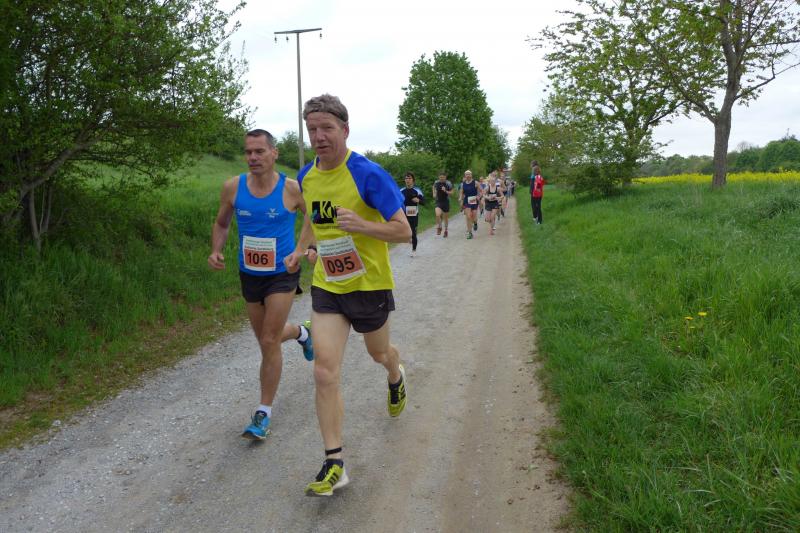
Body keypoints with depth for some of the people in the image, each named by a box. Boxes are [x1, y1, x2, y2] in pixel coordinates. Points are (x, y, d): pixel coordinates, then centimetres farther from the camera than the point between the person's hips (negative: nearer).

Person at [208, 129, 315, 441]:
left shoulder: (291, 189, -13)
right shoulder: (233, 187, -5)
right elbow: (221, 223, 11)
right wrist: (216, 251, -7)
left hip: (283, 274, -4)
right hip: (249, 274, 4)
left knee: (269, 342, -6)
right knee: (267, 339, 18)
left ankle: (264, 413, 10)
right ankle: (302, 333, 53)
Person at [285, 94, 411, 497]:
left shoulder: (368, 174, -19)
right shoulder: (307, 176, 1)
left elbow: (403, 231, -19)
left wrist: (361, 225, -33)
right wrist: (300, 248, 13)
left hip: (369, 286, -3)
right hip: (326, 286, 4)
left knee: (378, 353, 21)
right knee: (325, 371, -7)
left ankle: (396, 377, 60)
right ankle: (334, 464, 2)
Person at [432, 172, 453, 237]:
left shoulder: (448, 183, -10)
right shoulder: (436, 182, -2)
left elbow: (451, 192, -6)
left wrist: (446, 191, -23)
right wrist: (434, 194, 10)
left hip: (446, 202, -1)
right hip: (438, 202, 1)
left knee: (445, 217, 11)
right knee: (438, 215, -23)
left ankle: (446, 230, 32)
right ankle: (439, 228, 1)